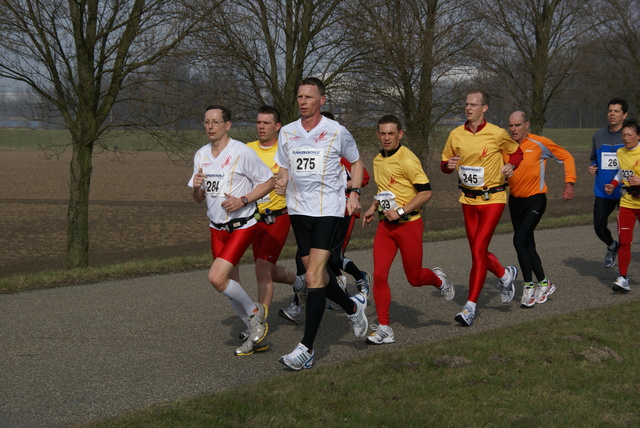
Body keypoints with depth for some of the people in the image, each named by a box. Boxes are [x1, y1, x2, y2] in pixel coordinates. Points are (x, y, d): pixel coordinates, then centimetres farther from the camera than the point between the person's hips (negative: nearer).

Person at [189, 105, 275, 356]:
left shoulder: (242, 152, -12)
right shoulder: (201, 155, 8)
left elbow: (269, 182, -7)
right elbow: (199, 199, 14)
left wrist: (242, 200, -18)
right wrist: (196, 187, -9)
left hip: (242, 225, -7)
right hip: (216, 227, 7)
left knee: (216, 278, -20)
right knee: (231, 285, 9)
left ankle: (254, 312, 5)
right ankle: (256, 336, 23)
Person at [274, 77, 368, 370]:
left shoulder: (337, 132, -3)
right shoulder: (287, 132, 7)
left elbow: (356, 162, 12)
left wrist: (355, 193, 0)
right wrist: (281, 182, -5)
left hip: (328, 209, -5)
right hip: (298, 210, 5)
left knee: (313, 277, -14)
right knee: (318, 274, 11)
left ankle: (306, 348, -13)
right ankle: (353, 307, 41)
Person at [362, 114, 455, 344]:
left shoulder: (407, 160, -14)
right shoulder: (378, 160, 10)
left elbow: (426, 192, -17)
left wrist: (401, 211, -21)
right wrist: (373, 208, 13)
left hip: (408, 224, -6)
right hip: (384, 226, 6)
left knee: (414, 278, 5)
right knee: (379, 275, -7)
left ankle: (438, 278, 40)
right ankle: (384, 329, -2)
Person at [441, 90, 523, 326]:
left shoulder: (497, 134, -8)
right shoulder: (456, 135, 1)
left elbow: (516, 152, 10)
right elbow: (445, 162, 12)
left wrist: (511, 165, -11)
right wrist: (448, 165, -11)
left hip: (492, 199, -5)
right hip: (468, 200, 5)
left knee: (478, 249, -13)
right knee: (478, 251, 11)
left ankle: (470, 306, -8)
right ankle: (505, 274, 42)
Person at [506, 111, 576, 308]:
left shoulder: (539, 143, -12)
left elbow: (566, 158, -2)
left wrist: (569, 182, -10)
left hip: (535, 200, -5)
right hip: (515, 201, 5)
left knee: (520, 240, -18)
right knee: (527, 245, 11)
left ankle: (529, 287, -8)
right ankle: (544, 284, 26)